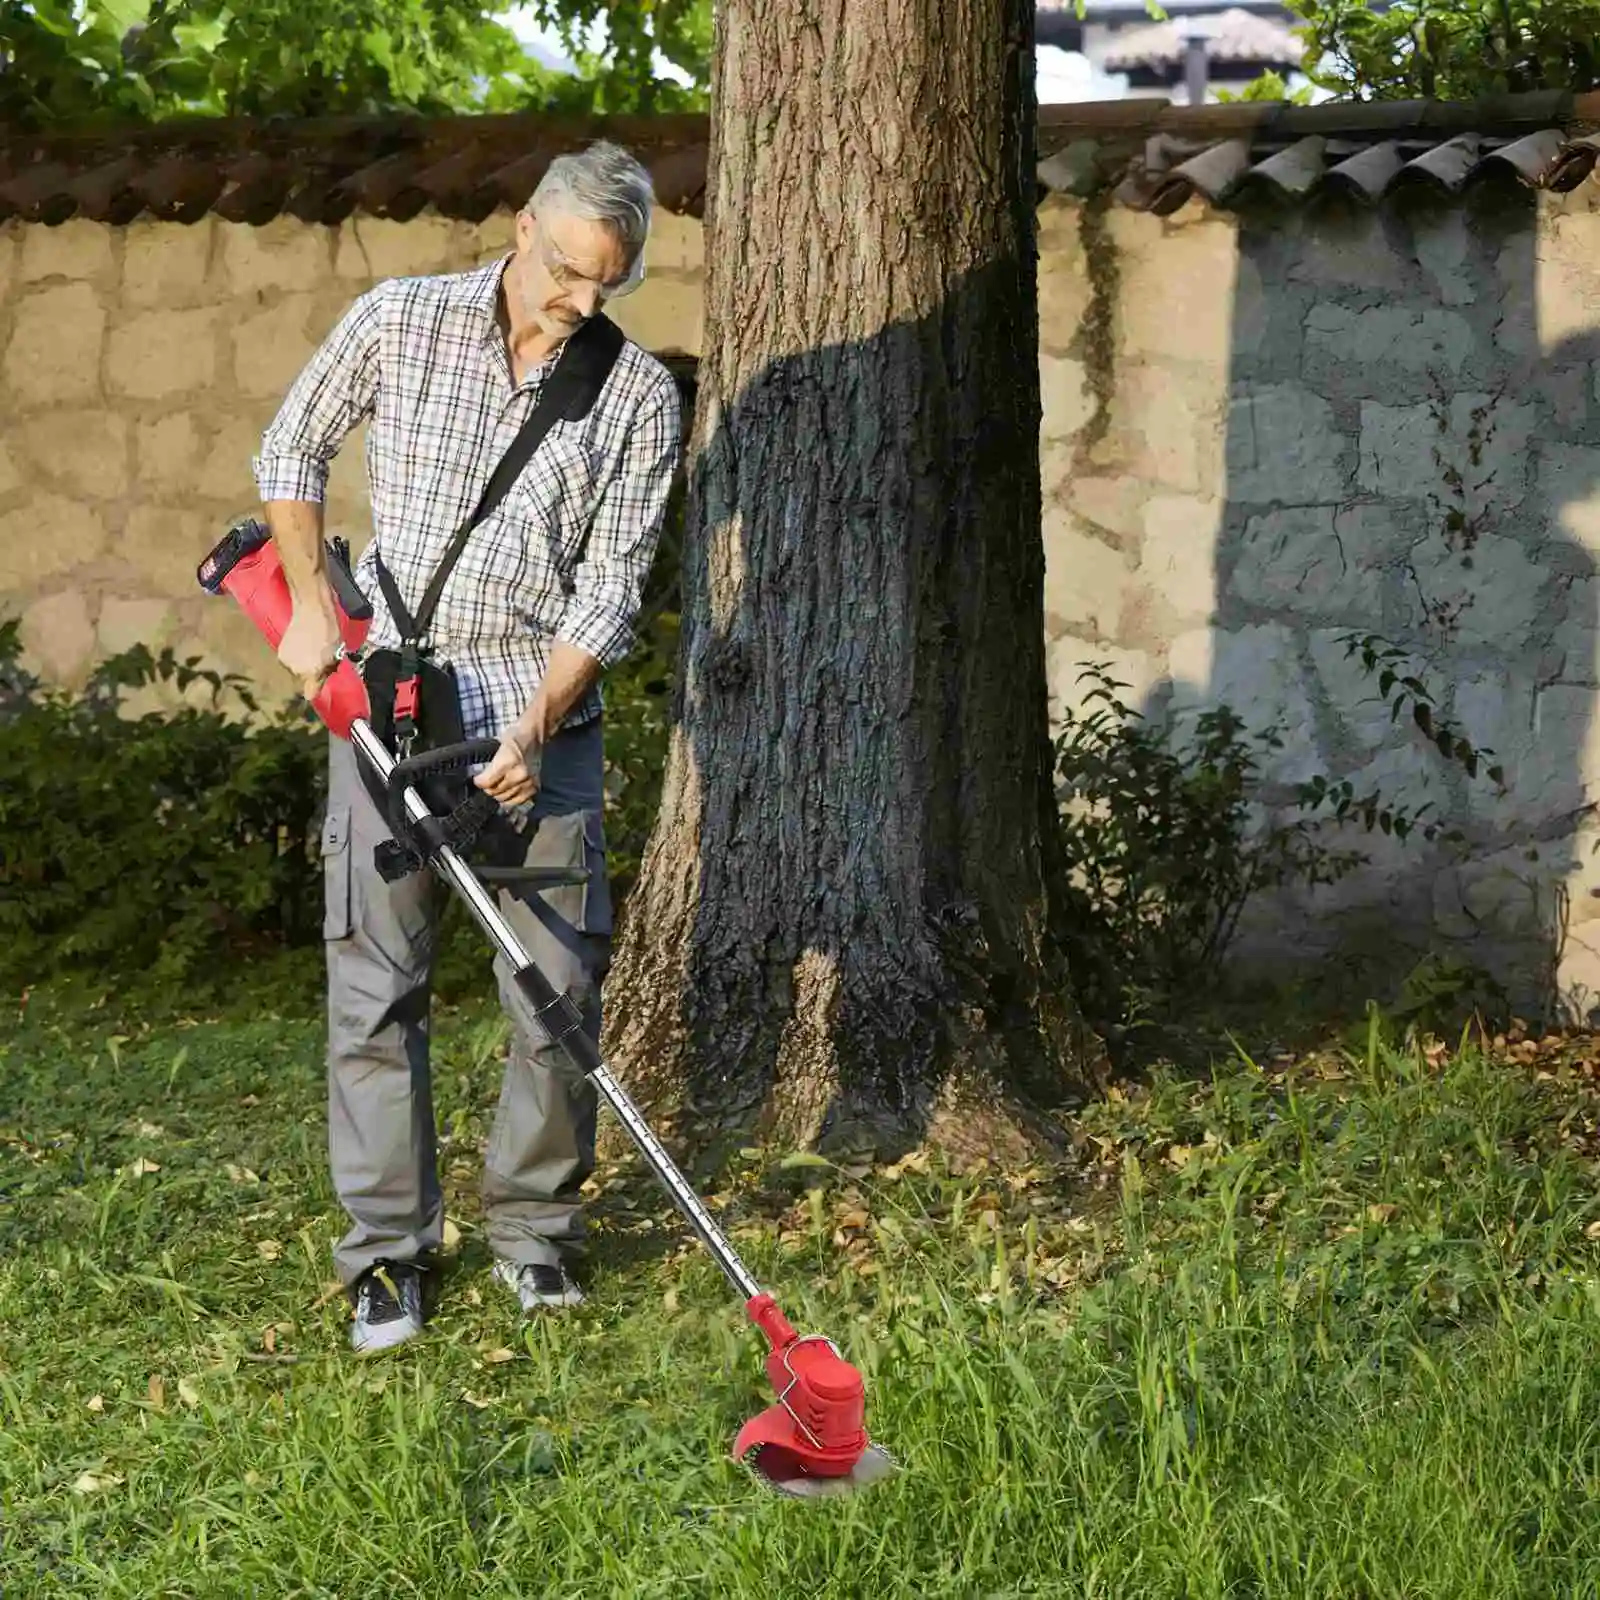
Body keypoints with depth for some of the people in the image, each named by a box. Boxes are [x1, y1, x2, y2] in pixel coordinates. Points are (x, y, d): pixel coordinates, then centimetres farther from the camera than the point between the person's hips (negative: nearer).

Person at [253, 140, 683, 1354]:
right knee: (376, 983, -2)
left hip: (545, 718, 1)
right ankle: (389, 1253, 5)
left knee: (562, 986, 0)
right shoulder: (399, 321, -1)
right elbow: (293, 448, 12)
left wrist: (533, 731, -14)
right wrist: (311, 603, 2)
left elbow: (609, 586, -4)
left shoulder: (639, 395, -1)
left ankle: (535, 1231, 16)